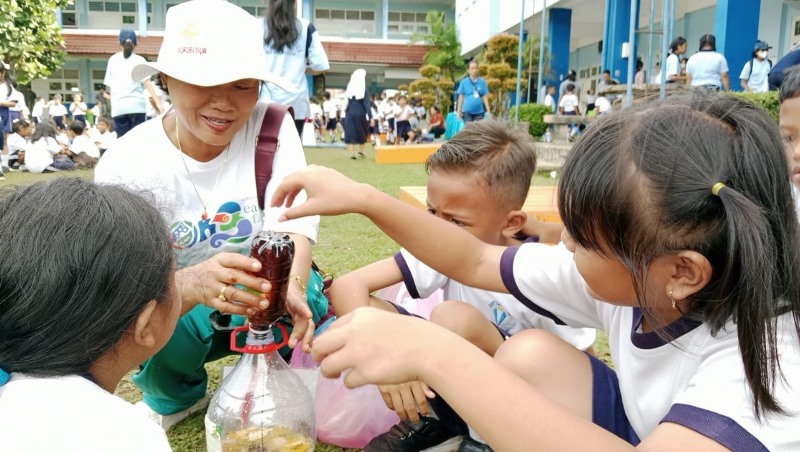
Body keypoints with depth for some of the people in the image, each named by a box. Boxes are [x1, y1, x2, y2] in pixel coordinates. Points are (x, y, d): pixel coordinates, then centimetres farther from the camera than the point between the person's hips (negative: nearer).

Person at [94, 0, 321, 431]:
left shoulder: (271, 125, -15)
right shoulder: (127, 165, -21)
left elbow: (292, 220, -25)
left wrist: (291, 287, -48)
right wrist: (193, 284, -53)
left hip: (263, 296, 1)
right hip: (180, 308, 0)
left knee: (307, 300, -31)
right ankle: (176, 395, 6)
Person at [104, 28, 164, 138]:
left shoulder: (113, 60, 13)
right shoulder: (139, 60, 5)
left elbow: (109, 86, 13)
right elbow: (147, 82, -7)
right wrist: (158, 103, -12)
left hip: (118, 107, 2)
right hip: (137, 105, -2)